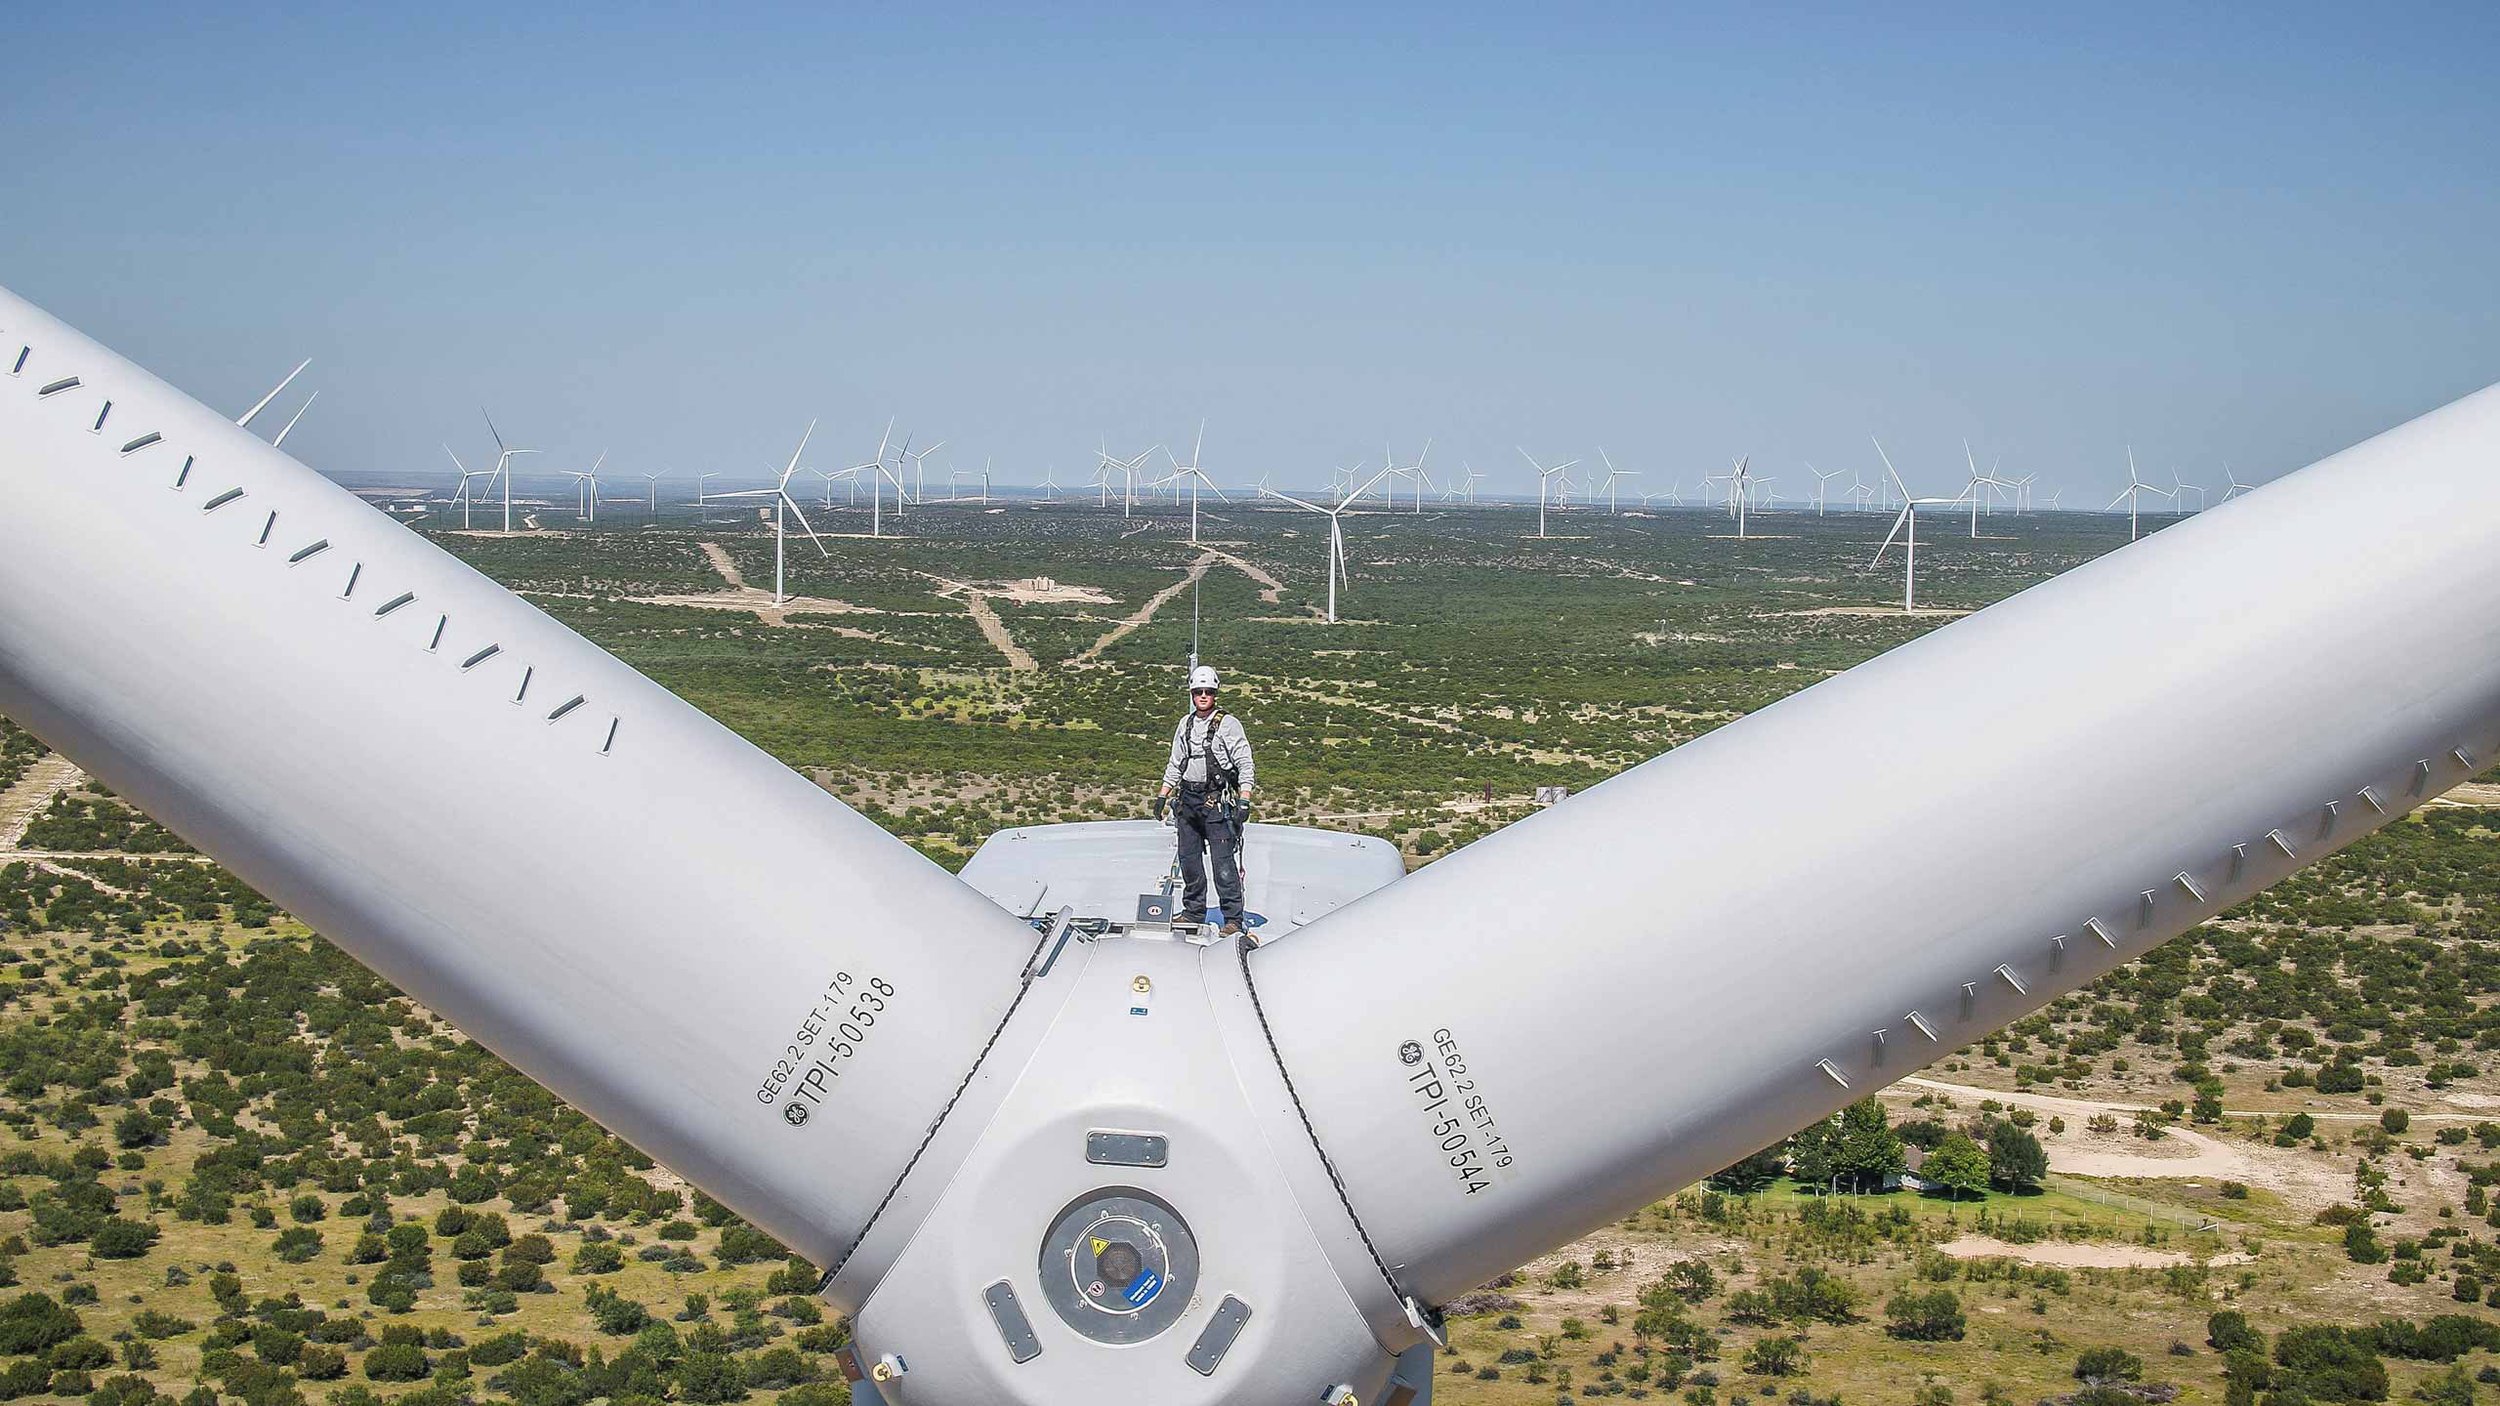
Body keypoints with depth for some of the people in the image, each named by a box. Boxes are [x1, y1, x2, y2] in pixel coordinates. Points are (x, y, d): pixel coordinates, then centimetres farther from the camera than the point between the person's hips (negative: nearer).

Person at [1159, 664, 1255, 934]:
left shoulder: (1228, 724, -5)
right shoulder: (1185, 724, 13)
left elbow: (1245, 764, -8)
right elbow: (1175, 764, 23)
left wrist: (1244, 800, -16)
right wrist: (1163, 796, 19)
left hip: (1217, 800, -6)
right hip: (1187, 799, 6)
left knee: (1223, 861, -9)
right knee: (1189, 859, 12)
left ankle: (1233, 919, -7)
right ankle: (1194, 911, 26)